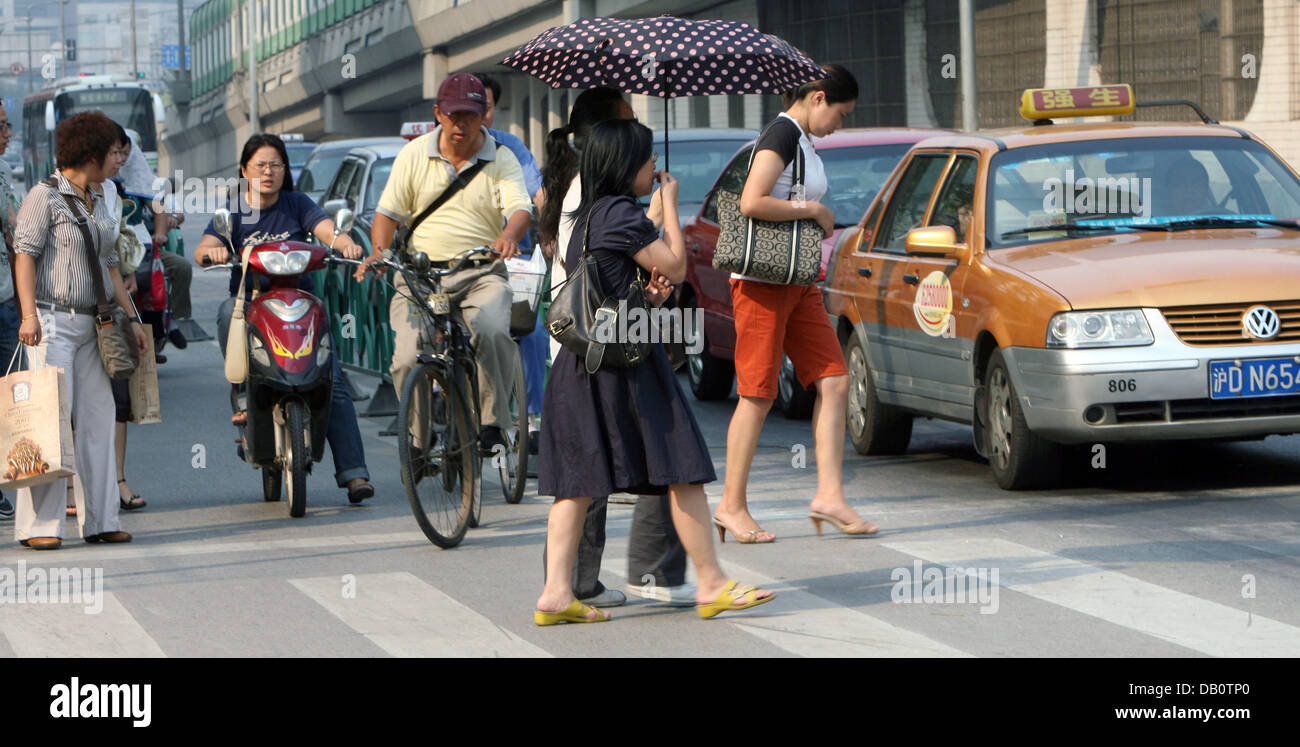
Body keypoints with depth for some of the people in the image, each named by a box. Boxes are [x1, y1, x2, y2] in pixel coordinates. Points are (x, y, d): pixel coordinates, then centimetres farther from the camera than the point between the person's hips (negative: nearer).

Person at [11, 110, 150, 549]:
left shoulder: (98, 204, 19)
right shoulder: (45, 196, -5)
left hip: (92, 326, 8)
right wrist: (29, 314, -20)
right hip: (52, 323, -8)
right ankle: (38, 524, -10)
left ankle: (99, 520, 8)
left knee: (98, 419, 4)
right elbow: (24, 254, -11)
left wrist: (131, 317, 18)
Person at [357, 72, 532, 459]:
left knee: (492, 333, -32)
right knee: (408, 358, -19)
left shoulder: (502, 159, 5)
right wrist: (379, 251, -10)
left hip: (482, 272, -1)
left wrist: (509, 235, -33)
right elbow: (388, 211, 10)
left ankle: (492, 423, -13)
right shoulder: (414, 155, 10)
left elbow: (521, 208, -9)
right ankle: (419, 436, 6)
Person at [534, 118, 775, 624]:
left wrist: (649, 296, 5)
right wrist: (670, 203, 0)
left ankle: (557, 592, -1)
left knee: (578, 478, 4)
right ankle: (711, 584, 3)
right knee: (682, 468, -1)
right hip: (624, 361, -9)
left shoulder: (587, 216, 16)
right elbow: (676, 266, -9)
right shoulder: (623, 213, -13)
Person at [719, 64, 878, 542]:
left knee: (833, 382, 1)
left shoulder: (804, 143, 17)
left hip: (798, 283, 9)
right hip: (762, 282, -9)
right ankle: (732, 506, 4)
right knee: (758, 395, -4)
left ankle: (830, 495, 0)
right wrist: (813, 210, -14)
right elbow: (751, 203, -24)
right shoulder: (782, 135, -13)